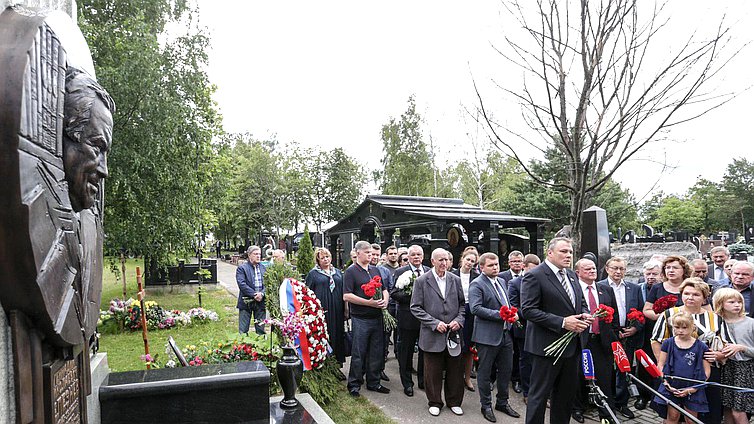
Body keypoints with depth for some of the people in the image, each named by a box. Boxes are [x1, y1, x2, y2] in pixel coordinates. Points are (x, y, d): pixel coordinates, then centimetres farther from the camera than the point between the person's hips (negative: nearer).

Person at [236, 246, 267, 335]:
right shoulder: (242, 268, -3)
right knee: (243, 330, 2)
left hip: (261, 302, 4)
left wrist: (262, 294, -14)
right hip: (246, 303, -4)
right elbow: (242, 284, -13)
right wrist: (254, 295, -19)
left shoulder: (263, 268, 11)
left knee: (261, 329, 10)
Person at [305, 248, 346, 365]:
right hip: (321, 310, -4)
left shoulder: (338, 272, 14)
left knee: (337, 334, 6)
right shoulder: (313, 273, 3)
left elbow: (343, 291, 17)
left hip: (337, 311, 4)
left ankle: (338, 359, 16)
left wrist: (345, 309, 12)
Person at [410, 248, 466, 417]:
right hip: (432, 335, -3)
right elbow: (415, 308, -7)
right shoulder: (421, 281, -5)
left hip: (453, 333, 3)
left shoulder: (455, 280, 5)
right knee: (433, 372, 8)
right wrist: (435, 323, -14)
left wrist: (459, 320, -7)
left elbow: (463, 304, 11)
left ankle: (454, 401, 30)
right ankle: (435, 402, 26)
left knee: (455, 370, 11)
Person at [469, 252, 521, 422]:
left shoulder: (502, 281, 12)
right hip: (488, 336, -7)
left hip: (506, 334, 7)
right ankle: (486, 406, 22)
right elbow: (475, 308, -22)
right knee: (485, 373, 7)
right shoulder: (477, 284, -12)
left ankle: (502, 402, 33)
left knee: (506, 370, 16)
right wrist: (500, 315, -23)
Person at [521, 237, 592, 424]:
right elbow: (528, 310, -20)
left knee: (566, 394, 19)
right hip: (548, 345, -8)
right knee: (539, 394, 3)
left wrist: (585, 315, -3)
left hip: (572, 345, 8)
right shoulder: (534, 276, -14)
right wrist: (562, 322, -24)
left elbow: (581, 302, 21)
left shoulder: (571, 275, 11)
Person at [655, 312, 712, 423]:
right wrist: (666, 383, -7)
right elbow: (660, 365, 5)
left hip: (692, 390, -1)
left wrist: (694, 388, -9)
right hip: (671, 388, 1)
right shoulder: (668, 343, 2)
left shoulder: (701, 347, -2)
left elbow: (706, 371, 0)